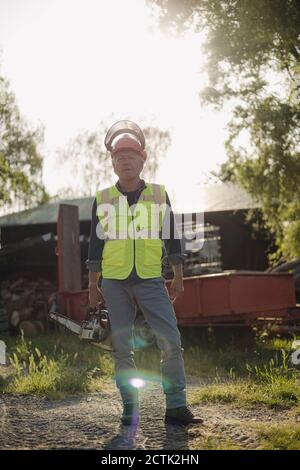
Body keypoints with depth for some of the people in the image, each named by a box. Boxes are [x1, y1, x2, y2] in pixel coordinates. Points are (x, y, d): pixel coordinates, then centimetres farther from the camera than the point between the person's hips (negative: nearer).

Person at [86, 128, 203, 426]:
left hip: (151, 281, 0)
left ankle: (176, 407, -4)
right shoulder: (103, 199, 7)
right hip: (114, 281, 1)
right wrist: (93, 284, 6)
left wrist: (178, 277, 4)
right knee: (121, 347, 2)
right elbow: (96, 242, 10)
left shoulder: (159, 195, 7)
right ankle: (130, 408, 10)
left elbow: (171, 236, 9)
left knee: (171, 341, -10)